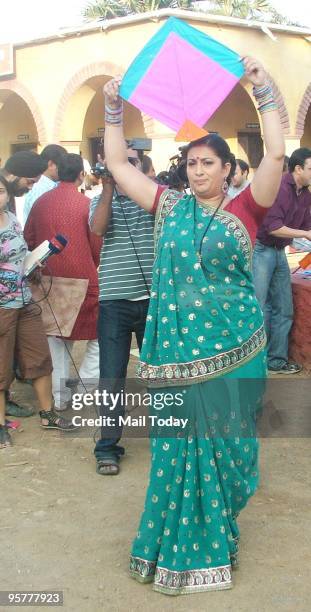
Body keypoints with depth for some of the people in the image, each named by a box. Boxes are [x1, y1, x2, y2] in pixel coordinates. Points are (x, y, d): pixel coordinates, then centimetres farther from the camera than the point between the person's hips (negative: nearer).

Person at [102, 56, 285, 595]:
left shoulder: (244, 209, 1)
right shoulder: (170, 206, 7)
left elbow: (275, 154, -11)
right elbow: (117, 165, 10)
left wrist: (263, 91, -11)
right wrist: (113, 109, 4)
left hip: (230, 345, -1)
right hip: (176, 344, 2)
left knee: (223, 437, 8)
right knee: (178, 440, 8)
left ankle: (214, 529, 28)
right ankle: (181, 542, 23)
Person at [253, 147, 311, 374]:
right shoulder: (278, 187, -19)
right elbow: (273, 227, -25)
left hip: (279, 252, 8)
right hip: (260, 250, -8)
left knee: (284, 310, 10)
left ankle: (277, 360, 21)